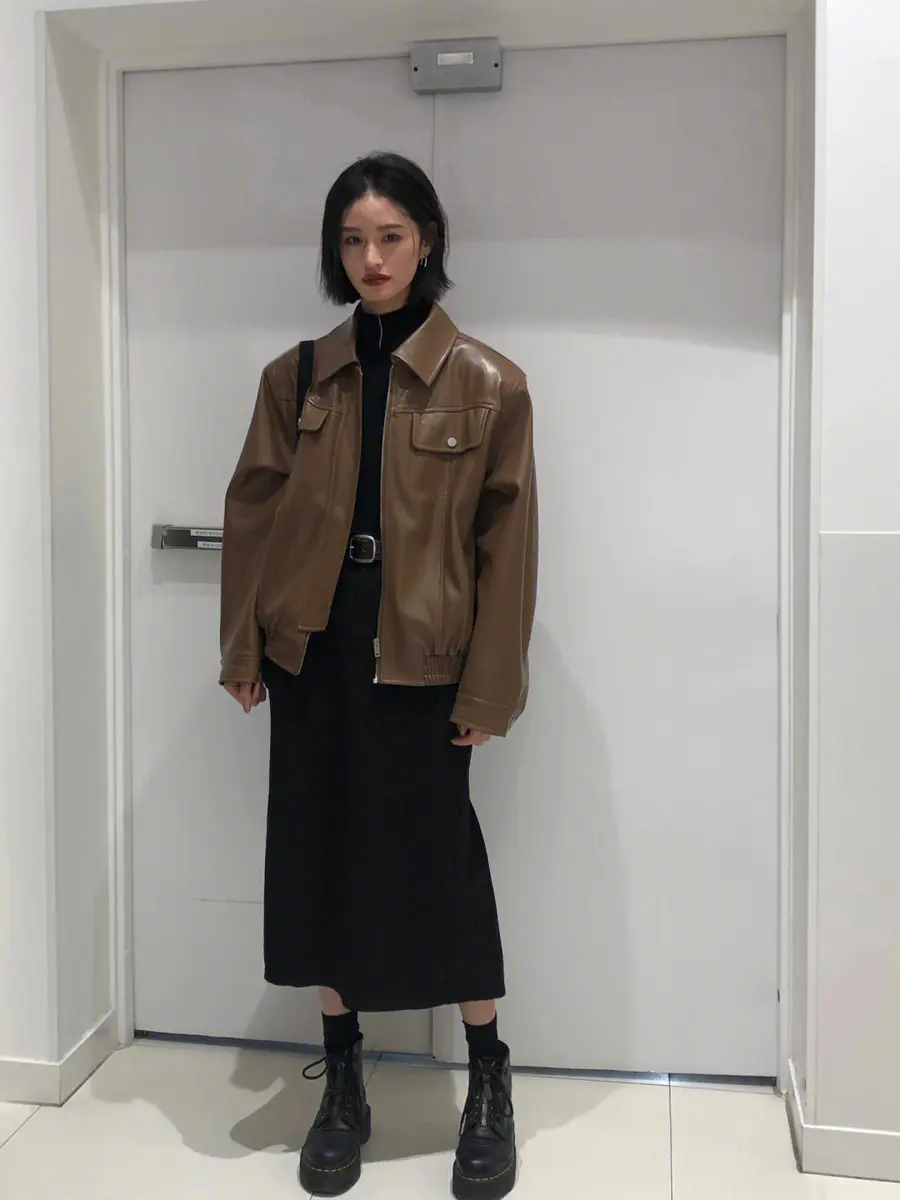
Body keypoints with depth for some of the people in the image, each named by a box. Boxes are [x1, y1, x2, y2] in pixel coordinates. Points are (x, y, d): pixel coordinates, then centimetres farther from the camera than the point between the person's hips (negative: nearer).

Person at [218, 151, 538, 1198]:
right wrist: (241, 648, 3)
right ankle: (342, 1083, 27)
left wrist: (489, 689, -7)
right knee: (320, 854, 9)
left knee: (436, 855, 4)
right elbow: (252, 511, 8)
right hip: (311, 652, 4)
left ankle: (489, 1082, 25)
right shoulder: (296, 377, 6)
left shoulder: (488, 385, -4)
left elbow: (508, 546, -5)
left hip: (420, 661, -3)